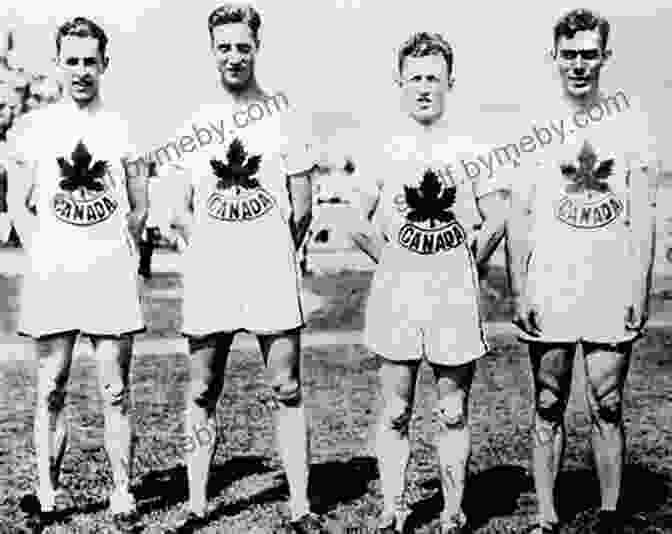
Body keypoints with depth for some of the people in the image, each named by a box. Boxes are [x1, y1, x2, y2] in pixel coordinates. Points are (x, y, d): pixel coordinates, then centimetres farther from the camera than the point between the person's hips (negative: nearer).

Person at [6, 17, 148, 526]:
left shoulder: (125, 126, 6)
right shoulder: (33, 127, 7)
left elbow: (140, 207, 11)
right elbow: (20, 204, 9)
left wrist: (123, 251, 1)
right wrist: (42, 253, -1)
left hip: (112, 272, 0)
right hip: (50, 273, 1)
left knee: (116, 391, 2)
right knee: (51, 390, 5)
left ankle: (123, 490, 10)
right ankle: (47, 494, 13)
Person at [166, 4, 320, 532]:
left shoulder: (285, 118, 4)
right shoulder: (194, 122, 9)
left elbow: (301, 210, 5)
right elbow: (180, 210, 12)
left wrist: (275, 258, 7)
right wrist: (208, 250, 3)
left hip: (273, 272, -2)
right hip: (207, 275, 2)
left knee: (287, 393, 0)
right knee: (202, 394, 7)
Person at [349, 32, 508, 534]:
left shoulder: (472, 149, 1)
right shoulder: (383, 150, 3)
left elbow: (495, 223, 5)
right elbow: (361, 226, 8)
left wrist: (462, 269, 5)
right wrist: (395, 264, 5)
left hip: (455, 301, 0)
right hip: (395, 298, 1)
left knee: (453, 414, 8)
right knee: (396, 414, 8)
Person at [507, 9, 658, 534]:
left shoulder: (630, 120, 3)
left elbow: (642, 216, 3)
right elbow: (519, 218, 3)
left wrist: (640, 288, -3)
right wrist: (520, 293, -2)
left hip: (613, 292, 0)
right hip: (549, 293, 0)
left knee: (607, 408, 4)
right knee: (548, 408, 6)